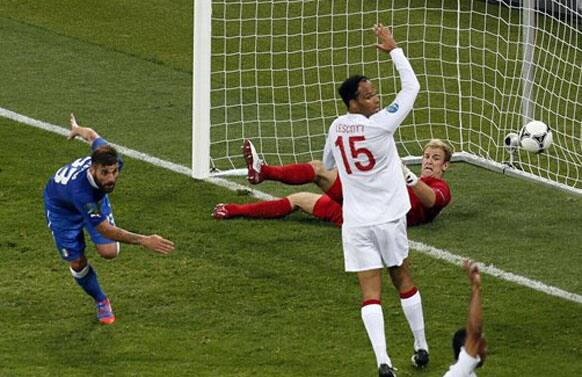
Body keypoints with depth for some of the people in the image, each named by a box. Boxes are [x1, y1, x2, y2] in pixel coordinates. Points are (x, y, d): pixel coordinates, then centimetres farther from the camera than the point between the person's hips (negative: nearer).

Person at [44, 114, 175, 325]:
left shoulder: (114, 162, -34)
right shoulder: (80, 190, -50)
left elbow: (91, 135, -11)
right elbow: (106, 230, -46)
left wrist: (77, 130, 14)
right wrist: (144, 241, -56)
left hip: (95, 197, 4)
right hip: (61, 206, -4)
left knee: (109, 252, -10)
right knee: (77, 262, -2)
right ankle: (100, 302, 26)